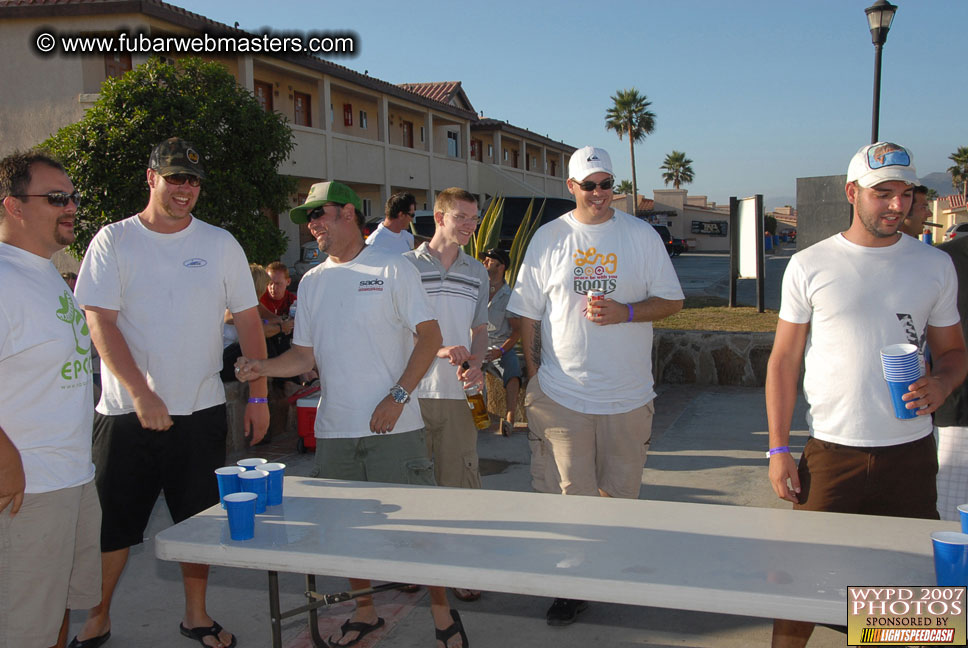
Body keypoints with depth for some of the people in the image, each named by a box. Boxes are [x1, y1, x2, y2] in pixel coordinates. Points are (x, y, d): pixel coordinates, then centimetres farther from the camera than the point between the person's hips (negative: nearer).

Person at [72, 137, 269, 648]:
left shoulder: (220, 243, 4)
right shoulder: (114, 240, -1)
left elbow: (247, 319, 6)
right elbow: (100, 322, -8)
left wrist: (258, 396, 1)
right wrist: (141, 394, -19)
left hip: (200, 412, 2)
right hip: (125, 413, -1)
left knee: (200, 521, 11)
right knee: (111, 526, 8)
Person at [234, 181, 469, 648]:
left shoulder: (392, 269, -2)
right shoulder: (311, 282, 13)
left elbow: (429, 336, -5)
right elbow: (305, 354, 14)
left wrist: (397, 397, -14)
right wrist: (263, 367, -5)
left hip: (393, 426, -4)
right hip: (334, 430, 5)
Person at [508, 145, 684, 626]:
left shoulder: (642, 235, 3)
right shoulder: (548, 238, 4)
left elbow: (671, 301, 4)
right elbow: (528, 313, 7)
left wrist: (624, 312, -14)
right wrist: (531, 375, 3)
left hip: (628, 396, 1)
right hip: (562, 393, 0)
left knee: (620, 495, 12)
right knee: (570, 497, 4)